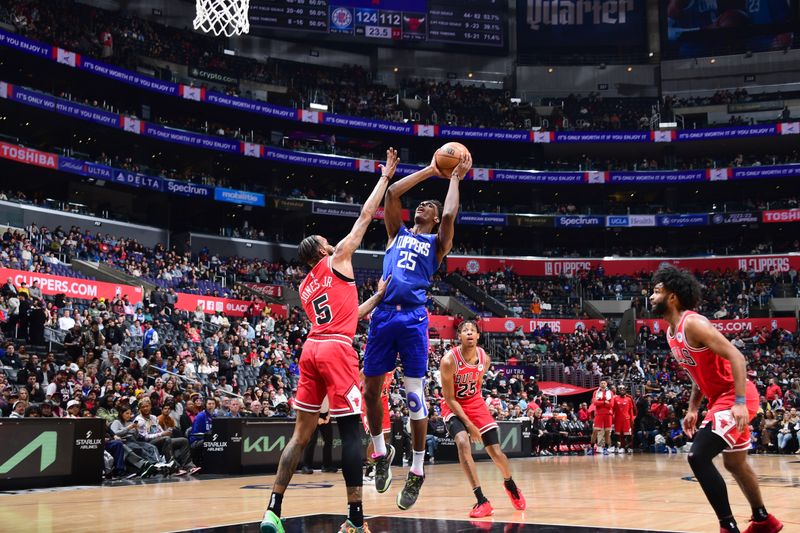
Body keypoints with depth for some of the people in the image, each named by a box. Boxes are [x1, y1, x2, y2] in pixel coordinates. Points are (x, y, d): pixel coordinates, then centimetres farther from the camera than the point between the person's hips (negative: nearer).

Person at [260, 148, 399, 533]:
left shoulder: (305, 287, 25)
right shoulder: (337, 259, 8)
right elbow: (365, 217, 9)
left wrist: (378, 297, 28)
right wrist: (385, 177, 19)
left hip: (311, 350, 7)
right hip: (337, 351, -7)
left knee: (302, 433, 10)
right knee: (351, 430, -5)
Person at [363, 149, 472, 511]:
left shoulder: (437, 243, 14)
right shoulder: (398, 233, 22)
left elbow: (450, 215, -4)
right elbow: (392, 193, 11)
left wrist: (455, 178, 9)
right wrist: (429, 171, 15)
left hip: (414, 318, -3)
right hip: (383, 314, 3)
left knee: (414, 394, -4)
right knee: (370, 389, 5)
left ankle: (417, 471, 4)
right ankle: (381, 452, 25)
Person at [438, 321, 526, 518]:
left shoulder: (484, 358, -9)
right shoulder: (449, 360, -25)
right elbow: (449, 398, -20)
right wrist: (469, 424, -21)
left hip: (475, 403, 4)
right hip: (453, 406, -4)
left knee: (496, 451, 1)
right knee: (463, 443, -29)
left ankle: (510, 485, 34)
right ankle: (481, 501, -25)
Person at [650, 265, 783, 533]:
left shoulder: (693, 323, -20)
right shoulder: (672, 332, 9)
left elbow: (736, 356, -26)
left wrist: (739, 402, -33)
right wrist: (692, 409, 15)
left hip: (735, 398, -10)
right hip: (720, 398, 10)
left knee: (698, 457, -20)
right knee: (734, 464, 23)